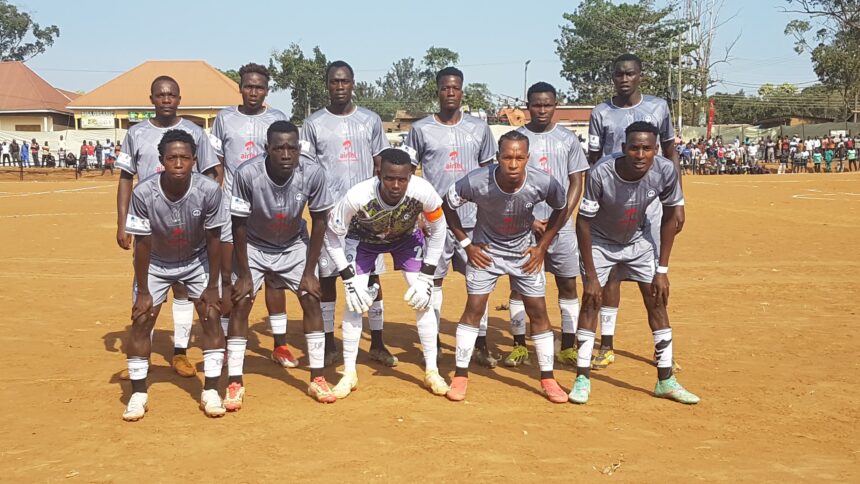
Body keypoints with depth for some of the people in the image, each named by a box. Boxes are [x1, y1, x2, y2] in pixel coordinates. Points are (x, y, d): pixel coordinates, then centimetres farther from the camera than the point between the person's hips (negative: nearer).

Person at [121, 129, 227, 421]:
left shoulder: (209, 190, -29)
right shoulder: (143, 194, -30)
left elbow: (213, 239, -16)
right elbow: (142, 244, -18)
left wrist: (212, 286, -11)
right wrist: (143, 291, -13)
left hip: (197, 260, 0)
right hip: (155, 263, 0)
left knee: (211, 316, -7)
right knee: (141, 320, -4)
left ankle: (210, 392, 4)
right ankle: (138, 394, 10)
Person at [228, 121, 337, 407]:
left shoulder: (312, 174, -27)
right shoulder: (246, 174, -32)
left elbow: (319, 221, -13)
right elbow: (238, 225, -20)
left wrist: (309, 272, -12)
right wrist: (244, 274, -16)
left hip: (294, 245, 2)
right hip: (253, 246, -1)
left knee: (311, 299, -5)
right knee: (241, 303, -9)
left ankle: (317, 379, 5)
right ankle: (235, 384, 1)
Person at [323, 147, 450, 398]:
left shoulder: (423, 192, -36)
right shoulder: (356, 197, -40)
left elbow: (437, 229, -16)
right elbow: (333, 234, -22)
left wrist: (426, 276, -17)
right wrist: (349, 278, -24)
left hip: (407, 238, 1)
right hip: (364, 239, -1)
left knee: (423, 298, -6)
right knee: (354, 300, -10)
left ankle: (432, 371, 8)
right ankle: (349, 374, 5)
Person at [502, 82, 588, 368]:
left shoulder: (568, 139, 7)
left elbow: (576, 183, 6)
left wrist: (559, 220, -7)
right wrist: (529, 220, -8)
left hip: (560, 225, 1)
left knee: (568, 284, 3)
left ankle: (568, 347, 11)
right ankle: (519, 346, 11)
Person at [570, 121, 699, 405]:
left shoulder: (666, 171, -27)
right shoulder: (601, 173, -35)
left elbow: (670, 217, -11)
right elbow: (583, 223, -24)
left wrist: (662, 270, -11)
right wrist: (591, 276, -22)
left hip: (638, 240, 3)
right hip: (599, 240, -3)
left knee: (657, 300, 1)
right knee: (591, 300, -7)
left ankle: (665, 380, 10)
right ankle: (583, 378, 4)